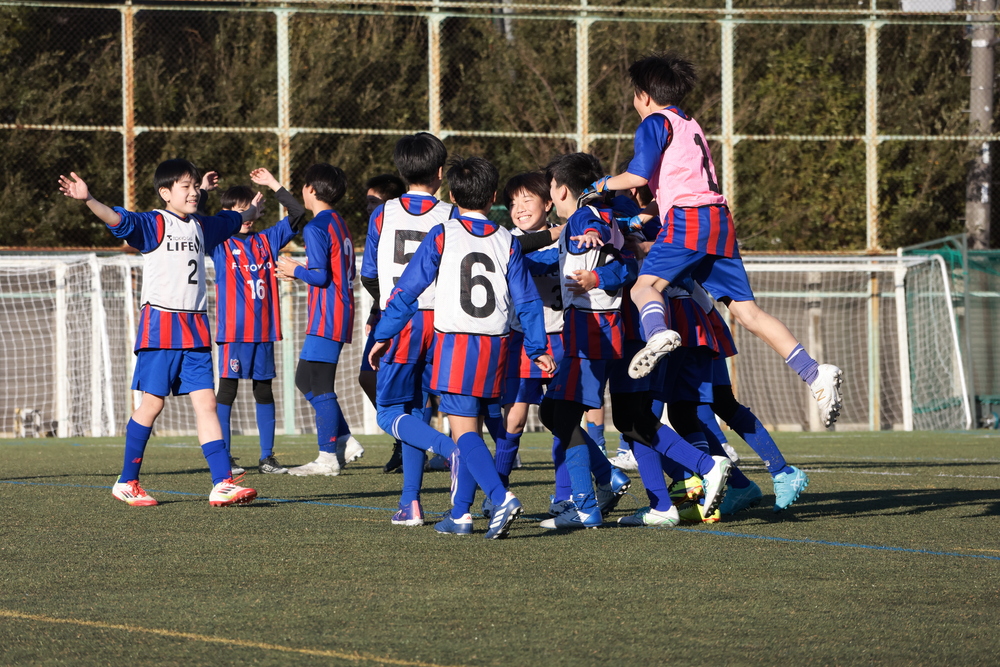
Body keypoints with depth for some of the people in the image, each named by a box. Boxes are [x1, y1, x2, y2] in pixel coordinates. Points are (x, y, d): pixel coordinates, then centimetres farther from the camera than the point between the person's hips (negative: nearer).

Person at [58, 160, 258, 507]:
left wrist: (250, 212, 58)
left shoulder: (201, 227, 16)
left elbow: (232, 221, 39)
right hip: (160, 325, -5)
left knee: (206, 402, -2)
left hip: (195, 329, 5)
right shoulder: (154, 224, -5)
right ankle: (127, 482, 9)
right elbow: (119, 219, -23)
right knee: (152, 403, -3)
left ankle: (222, 484, -6)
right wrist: (87, 199, -41)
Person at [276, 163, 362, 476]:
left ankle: (328, 458, -3)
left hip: (326, 318, -10)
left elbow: (320, 276, -20)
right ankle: (345, 442, 14)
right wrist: (301, 273, 21)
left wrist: (296, 269, -2)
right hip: (340, 314, 10)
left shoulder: (315, 227, -14)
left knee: (319, 385, -5)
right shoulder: (339, 224, 16)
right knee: (305, 379, 16)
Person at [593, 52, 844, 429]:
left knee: (645, 286, -16)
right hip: (719, 218, 7)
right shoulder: (691, 125, 28)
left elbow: (639, 176, -7)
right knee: (747, 311, 4)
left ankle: (658, 333, -51)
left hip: (687, 217, -7)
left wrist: (605, 184, 11)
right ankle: (815, 374, -8)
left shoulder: (655, 123, 3)